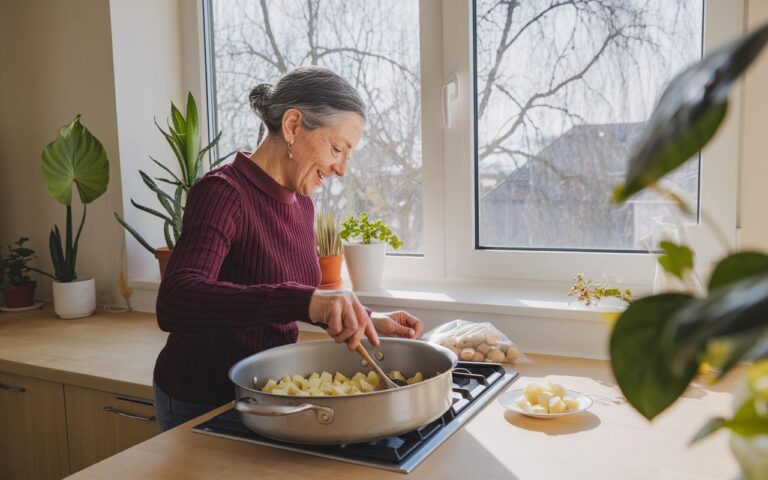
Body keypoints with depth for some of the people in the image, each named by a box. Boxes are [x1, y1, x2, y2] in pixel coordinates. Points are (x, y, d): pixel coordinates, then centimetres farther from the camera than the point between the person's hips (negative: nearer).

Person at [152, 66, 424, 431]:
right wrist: (302, 300, -49)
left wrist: (365, 320, 1)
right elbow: (174, 303, -38)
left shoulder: (301, 204, 2)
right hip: (199, 403, -7)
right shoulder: (222, 193, -22)